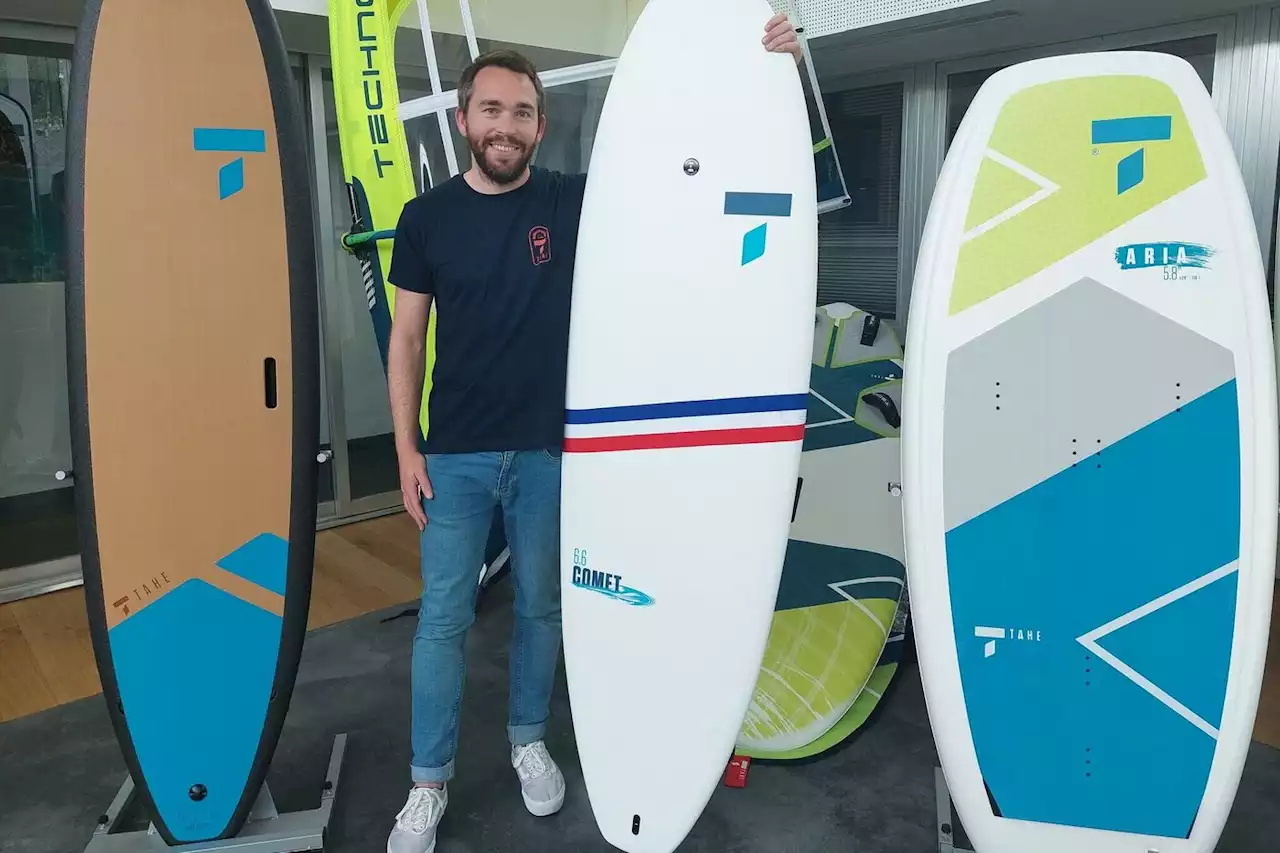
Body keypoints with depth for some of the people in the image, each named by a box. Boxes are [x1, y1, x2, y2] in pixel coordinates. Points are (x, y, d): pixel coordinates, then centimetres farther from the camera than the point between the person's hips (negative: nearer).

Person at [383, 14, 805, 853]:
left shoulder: (576, 203, -2)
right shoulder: (428, 216, 0)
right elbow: (407, 337, 4)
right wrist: (407, 448, -1)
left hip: (549, 449, 1)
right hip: (455, 456, 0)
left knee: (542, 607, 15)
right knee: (442, 620, 6)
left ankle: (530, 741, 38)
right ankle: (429, 782, 24)